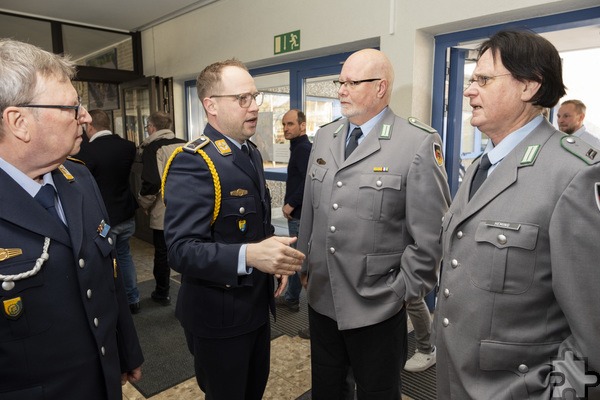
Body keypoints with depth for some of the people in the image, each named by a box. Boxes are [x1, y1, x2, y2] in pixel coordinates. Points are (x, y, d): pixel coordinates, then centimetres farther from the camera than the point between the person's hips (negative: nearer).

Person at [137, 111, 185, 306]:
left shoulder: (153, 148, -13)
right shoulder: (184, 145, 3)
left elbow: (151, 183, -20)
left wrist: (144, 204, -2)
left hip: (163, 213, -4)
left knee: (162, 253, 12)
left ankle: (162, 294, 26)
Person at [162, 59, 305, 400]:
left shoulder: (252, 153, 7)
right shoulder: (192, 162, -23)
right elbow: (182, 250, -30)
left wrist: (276, 260, 2)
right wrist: (248, 255, -43)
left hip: (257, 304, 8)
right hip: (219, 314, -8)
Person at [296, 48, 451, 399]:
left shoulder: (419, 143, -14)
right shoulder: (324, 137, 6)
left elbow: (431, 234, -13)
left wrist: (403, 292, -10)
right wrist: (305, 265, 12)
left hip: (377, 308, -5)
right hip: (321, 298, 6)